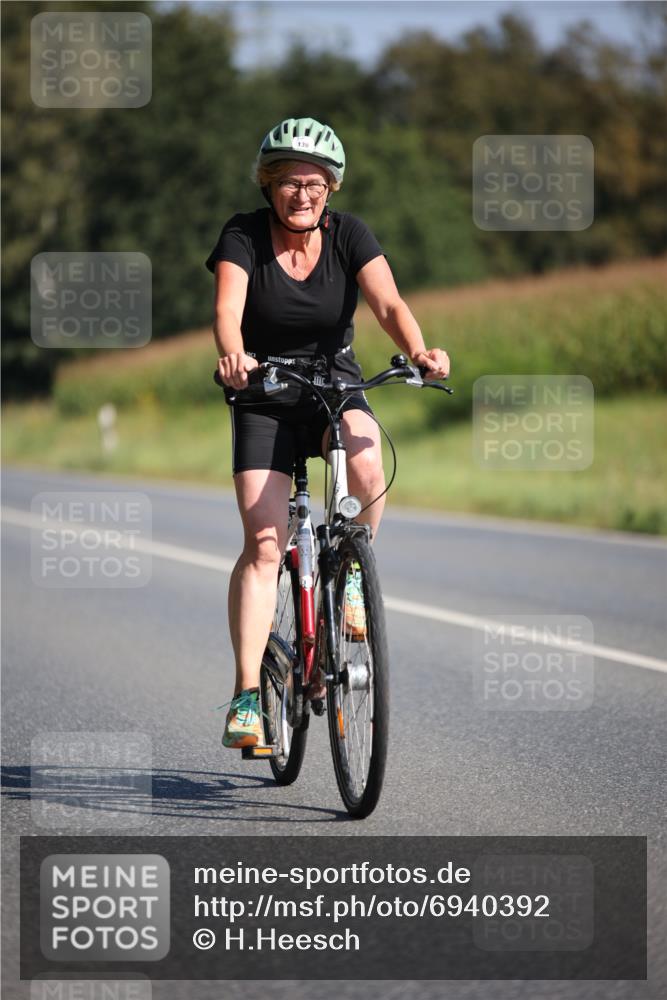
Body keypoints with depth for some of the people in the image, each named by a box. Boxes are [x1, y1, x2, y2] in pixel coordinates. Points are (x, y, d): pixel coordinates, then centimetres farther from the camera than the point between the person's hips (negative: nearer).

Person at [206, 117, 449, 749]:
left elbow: (388, 303, -22)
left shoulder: (349, 235, -9)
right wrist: (232, 355, -51)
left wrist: (418, 351, -43)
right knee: (263, 543, -15)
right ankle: (247, 695, -13)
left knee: (366, 470, -33)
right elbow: (227, 308, -28)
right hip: (262, 396, -1)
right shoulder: (243, 236, -13)